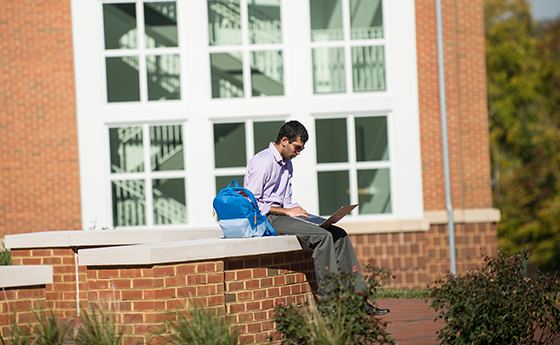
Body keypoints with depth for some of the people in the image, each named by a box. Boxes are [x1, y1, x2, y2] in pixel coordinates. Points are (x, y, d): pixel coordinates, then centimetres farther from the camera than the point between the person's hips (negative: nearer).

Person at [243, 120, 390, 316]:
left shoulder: (287, 164, 19)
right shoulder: (262, 162, -12)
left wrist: (297, 211, 0)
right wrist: (286, 211, -16)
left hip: (281, 214, 9)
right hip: (264, 219, -9)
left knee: (338, 234, -5)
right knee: (322, 236, -26)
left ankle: (357, 296, -7)